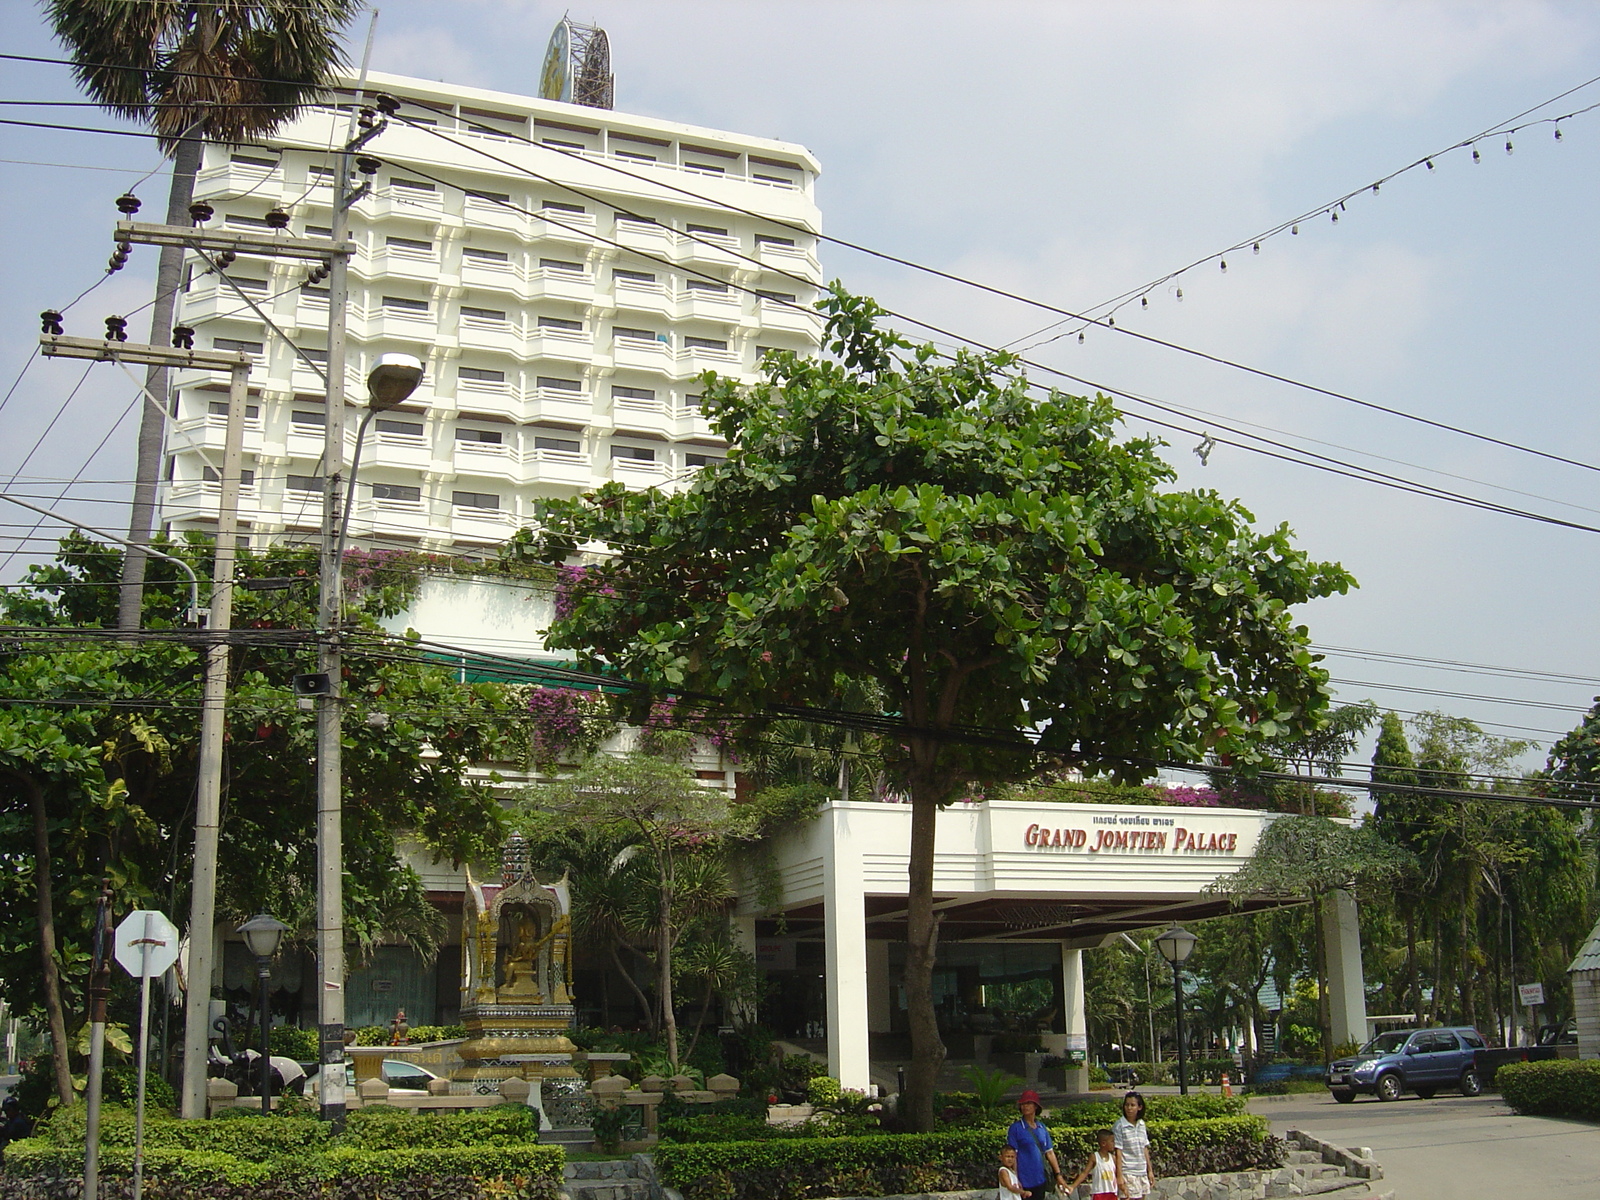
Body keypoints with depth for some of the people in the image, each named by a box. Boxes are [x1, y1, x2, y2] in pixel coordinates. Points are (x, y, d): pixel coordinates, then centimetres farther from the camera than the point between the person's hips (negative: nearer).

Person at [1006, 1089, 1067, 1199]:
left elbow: (1049, 1152, 14)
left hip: (1041, 1180, 5)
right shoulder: (1015, 1128, -4)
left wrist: (1058, 1175, 10)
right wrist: (1015, 1180, -12)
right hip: (1025, 1182, -5)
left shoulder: (1042, 1127, 11)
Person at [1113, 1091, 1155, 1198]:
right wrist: (1120, 1178, -15)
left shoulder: (1141, 1124, 8)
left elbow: (1145, 1149, 15)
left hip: (1142, 1173, 6)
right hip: (1128, 1173, -6)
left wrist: (1150, 1171, 15)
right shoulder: (1119, 1126, -10)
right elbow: (1117, 1152, -11)